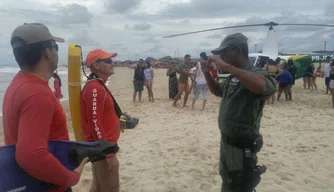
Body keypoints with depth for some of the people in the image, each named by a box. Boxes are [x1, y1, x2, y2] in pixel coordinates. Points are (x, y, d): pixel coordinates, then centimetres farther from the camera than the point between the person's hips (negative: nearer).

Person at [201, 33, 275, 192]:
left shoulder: (254, 73, -20)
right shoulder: (233, 77, 7)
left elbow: (265, 87, -44)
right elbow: (217, 90, 25)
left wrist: (226, 66, -40)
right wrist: (207, 73, 5)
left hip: (242, 147, -9)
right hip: (227, 142, 9)